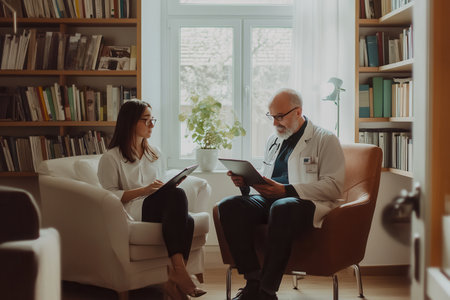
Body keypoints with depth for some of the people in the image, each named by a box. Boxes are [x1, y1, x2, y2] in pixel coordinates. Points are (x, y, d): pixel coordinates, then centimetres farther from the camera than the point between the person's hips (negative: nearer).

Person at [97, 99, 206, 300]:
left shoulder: (155, 154, 26)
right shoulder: (111, 158, 6)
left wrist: (165, 189, 5)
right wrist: (144, 190, -14)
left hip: (157, 208, 5)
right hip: (132, 210, -5)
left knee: (187, 221, -33)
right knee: (177, 194, -34)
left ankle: (174, 280, -31)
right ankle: (179, 271, -40)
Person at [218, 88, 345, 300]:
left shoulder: (325, 140, 3)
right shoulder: (273, 141, 24)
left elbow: (333, 186, -9)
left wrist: (285, 190, -19)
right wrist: (246, 182, 5)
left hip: (308, 203, -6)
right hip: (270, 200, 6)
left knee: (281, 208, -41)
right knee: (229, 206, -22)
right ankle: (253, 280, -23)